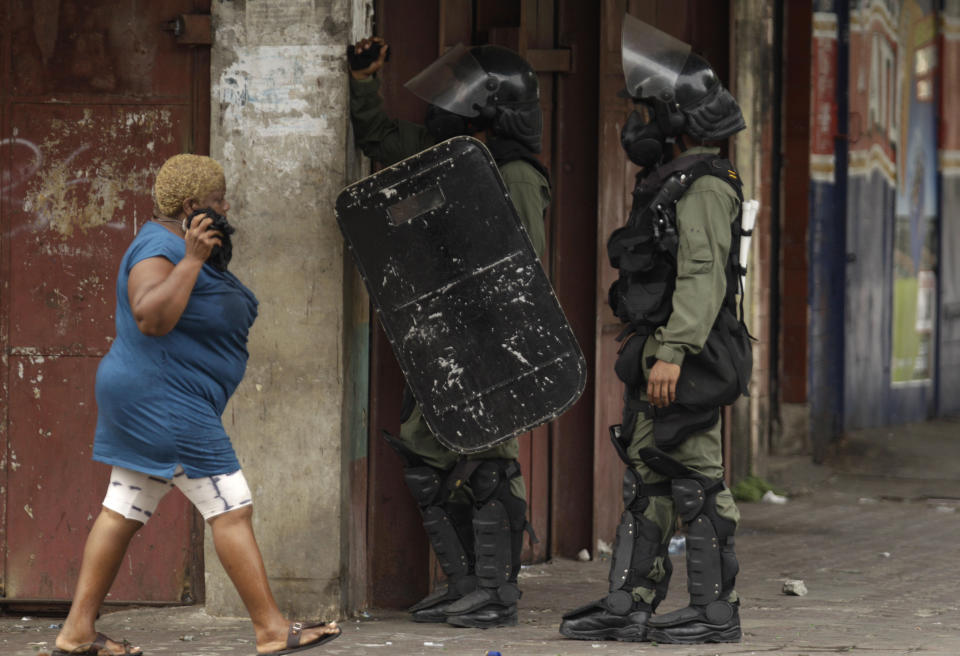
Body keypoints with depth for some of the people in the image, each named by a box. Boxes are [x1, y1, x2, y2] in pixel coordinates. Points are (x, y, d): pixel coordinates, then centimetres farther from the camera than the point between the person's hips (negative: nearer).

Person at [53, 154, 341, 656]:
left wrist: (217, 261, 7)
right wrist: (192, 261, -29)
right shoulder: (160, 248, -17)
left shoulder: (182, 245, 16)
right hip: (163, 402, -11)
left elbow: (217, 315, 21)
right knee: (232, 510, -9)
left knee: (121, 515, 9)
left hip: (147, 407, 11)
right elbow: (152, 317, -30)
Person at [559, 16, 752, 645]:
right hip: (655, 361, 11)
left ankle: (716, 611, -3)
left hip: (688, 363, -11)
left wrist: (674, 353, -29)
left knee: (697, 482, -7)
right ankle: (630, 605, 15)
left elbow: (703, 279, -23)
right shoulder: (667, 184, 19)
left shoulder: (704, 189, -14)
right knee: (645, 478, 11)